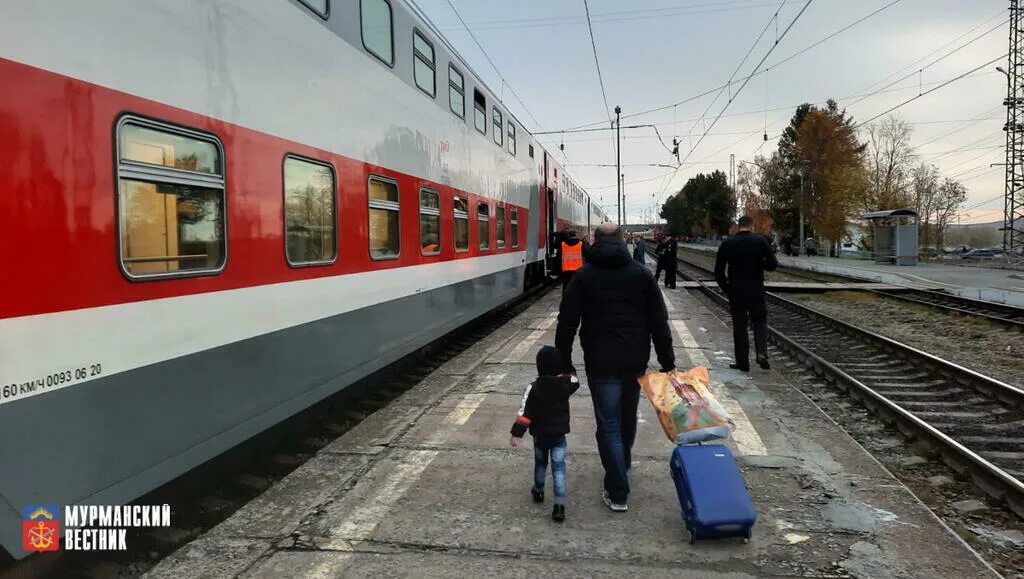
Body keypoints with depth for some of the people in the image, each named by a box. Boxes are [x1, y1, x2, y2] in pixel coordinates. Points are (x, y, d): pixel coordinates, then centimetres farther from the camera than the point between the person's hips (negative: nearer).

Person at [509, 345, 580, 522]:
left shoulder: (534, 388, -16)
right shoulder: (566, 384, -9)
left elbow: (525, 413, -16)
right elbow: (575, 381, 17)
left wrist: (516, 433, -13)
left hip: (540, 435, 0)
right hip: (559, 435, 1)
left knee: (540, 463, 22)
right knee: (559, 468, 1)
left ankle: (538, 492, 42)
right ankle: (559, 506, -8)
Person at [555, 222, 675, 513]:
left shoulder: (583, 277, -2)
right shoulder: (641, 274, 3)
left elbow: (567, 323, -4)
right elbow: (659, 322, 0)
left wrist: (564, 363, 3)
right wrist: (668, 363, 4)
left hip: (601, 363, -3)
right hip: (635, 360, 3)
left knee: (609, 424, 2)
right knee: (628, 418, 22)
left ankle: (618, 493, 0)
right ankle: (622, 467, 43)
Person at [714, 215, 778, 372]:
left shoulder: (728, 243, -2)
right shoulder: (761, 242, -6)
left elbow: (718, 271, -2)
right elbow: (772, 265, -9)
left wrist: (726, 288, 8)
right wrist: (760, 264, 11)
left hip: (735, 291, 1)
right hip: (757, 290, -1)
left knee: (739, 326, 8)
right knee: (760, 321, 13)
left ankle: (742, 362, 10)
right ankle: (761, 353, -7)